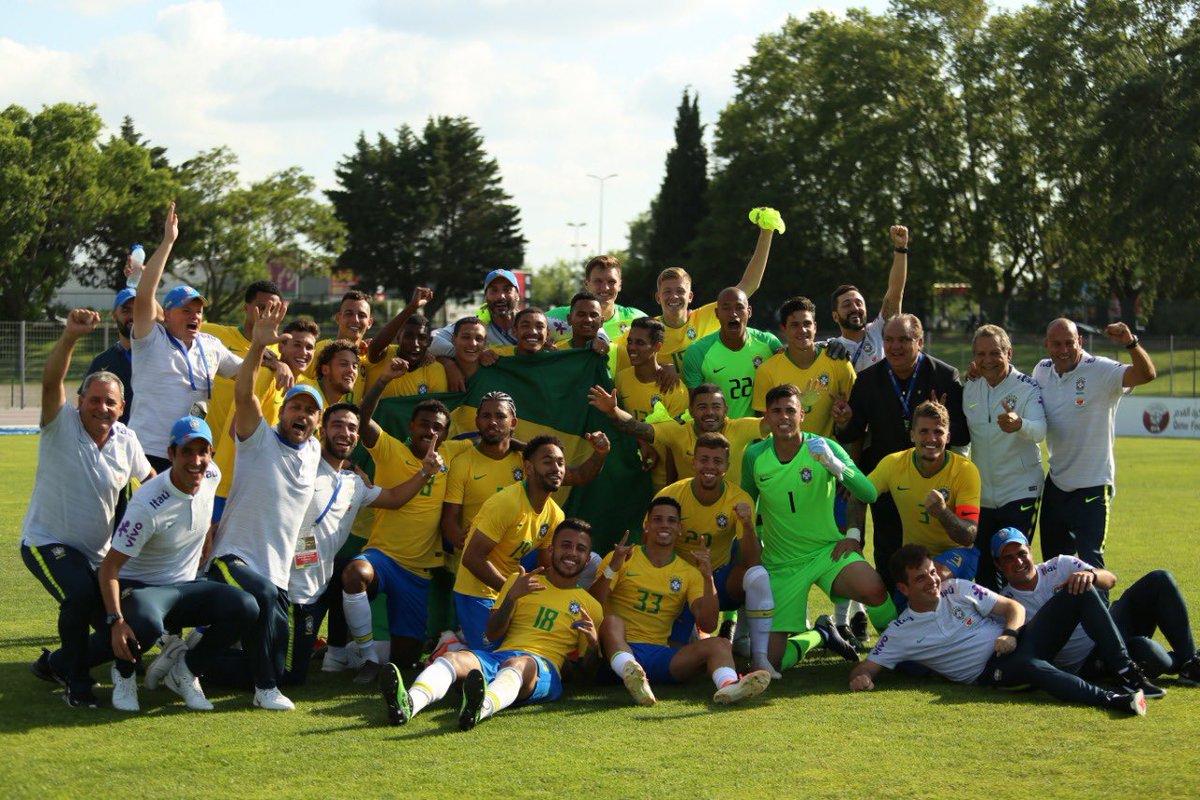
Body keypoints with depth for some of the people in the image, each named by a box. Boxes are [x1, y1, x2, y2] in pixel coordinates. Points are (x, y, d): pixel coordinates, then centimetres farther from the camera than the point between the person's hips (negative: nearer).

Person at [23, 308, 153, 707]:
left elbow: (151, 480, 17)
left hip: (97, 552, 6)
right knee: (79, 595, -33)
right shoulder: (62, 425, -14)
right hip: (46, 541, -5)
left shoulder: (126, 440, -1)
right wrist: (71, 336, -47)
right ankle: (76, 680, -12)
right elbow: (51, 381, -33)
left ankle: (56, 663, 28)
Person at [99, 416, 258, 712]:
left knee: (245, 608, -22)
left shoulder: (212, 476, -7)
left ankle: (185, 669, 2)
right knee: (146, 625, -41)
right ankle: (124, 673, -2)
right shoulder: (149, 506, -26)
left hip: (186, 587, 6)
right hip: (141, 587, -6)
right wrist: (116, 620, -35)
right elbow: (110, 566, -25)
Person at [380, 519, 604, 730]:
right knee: (451, 658, -30)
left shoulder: (590, 606, 21)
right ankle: (409, 704, -61)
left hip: (543, 667, -3)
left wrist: (592, 642, -7)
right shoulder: (519, 581, 24)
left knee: (518, 664, -40)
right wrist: (511, 597, -2)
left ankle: (482, 708, -74)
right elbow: (493, 635, 14)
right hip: (499, 657, 3)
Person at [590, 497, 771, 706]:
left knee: (720, 644, -19)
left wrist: (708, 578, -9)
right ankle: (630, 673, -64)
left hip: (660, 656, 3)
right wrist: (611, 569, -19)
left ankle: (728, 686, -55)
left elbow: (707, 625, 3)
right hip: (619, 649, -3)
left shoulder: (689, 573, 15)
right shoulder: (622, 559, 8)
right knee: (611, 620, -33)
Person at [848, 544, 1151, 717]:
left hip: (1018, 640, 5)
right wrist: (860, 678, -22)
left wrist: (1010, 633, -11)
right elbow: (865, 668, 4)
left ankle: (1128, 669, -20)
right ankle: (1110, 699, -56)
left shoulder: (958, 589, 11)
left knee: (1078, 593, -16)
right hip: (991, 672, -5)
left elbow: (1014, 607, 11)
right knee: (1031, 667, -43)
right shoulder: (899, 633, 4)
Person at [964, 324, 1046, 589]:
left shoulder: (1027, 388, -10)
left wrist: (1019, 425, -50)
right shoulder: (969, 390, 6)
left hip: (1020, 492, -5)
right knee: (981, 569, 10)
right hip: (981, 496, 5)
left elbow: (1040, 430, -27)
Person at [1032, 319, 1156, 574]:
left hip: (1092, 487, -7)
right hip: (1056, 484, 7)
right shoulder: (1042, 371, 4)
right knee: (1052, 560, 19)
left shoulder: (1101, 371, -15)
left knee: (1090, 564, -8)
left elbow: (1146, 374, -28)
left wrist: (1130, 343, -45)